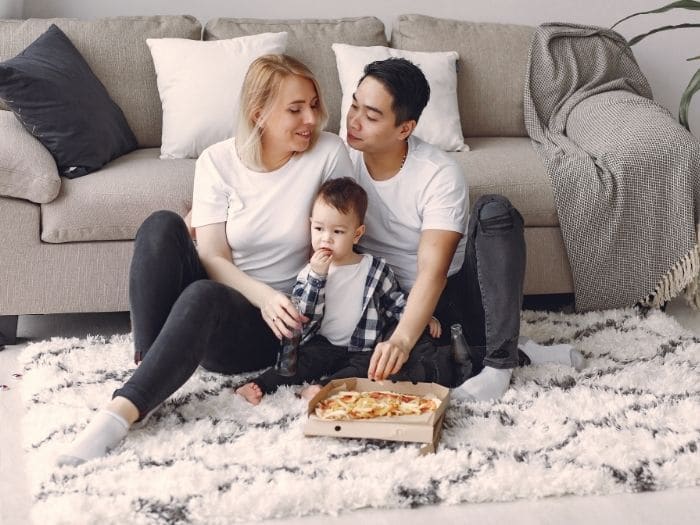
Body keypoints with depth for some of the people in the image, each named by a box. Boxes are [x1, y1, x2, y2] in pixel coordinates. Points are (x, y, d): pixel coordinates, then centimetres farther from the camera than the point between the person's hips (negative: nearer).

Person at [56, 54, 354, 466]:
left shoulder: (328, 154, -6)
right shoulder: (218, 162, -3)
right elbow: (213, 257, -8)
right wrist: (263, 294, -26)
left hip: (272, 324, -2)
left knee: (203, 295, -36)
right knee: (163, 226, -26)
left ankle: (122, 413, -37)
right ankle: (148, 366, -27)